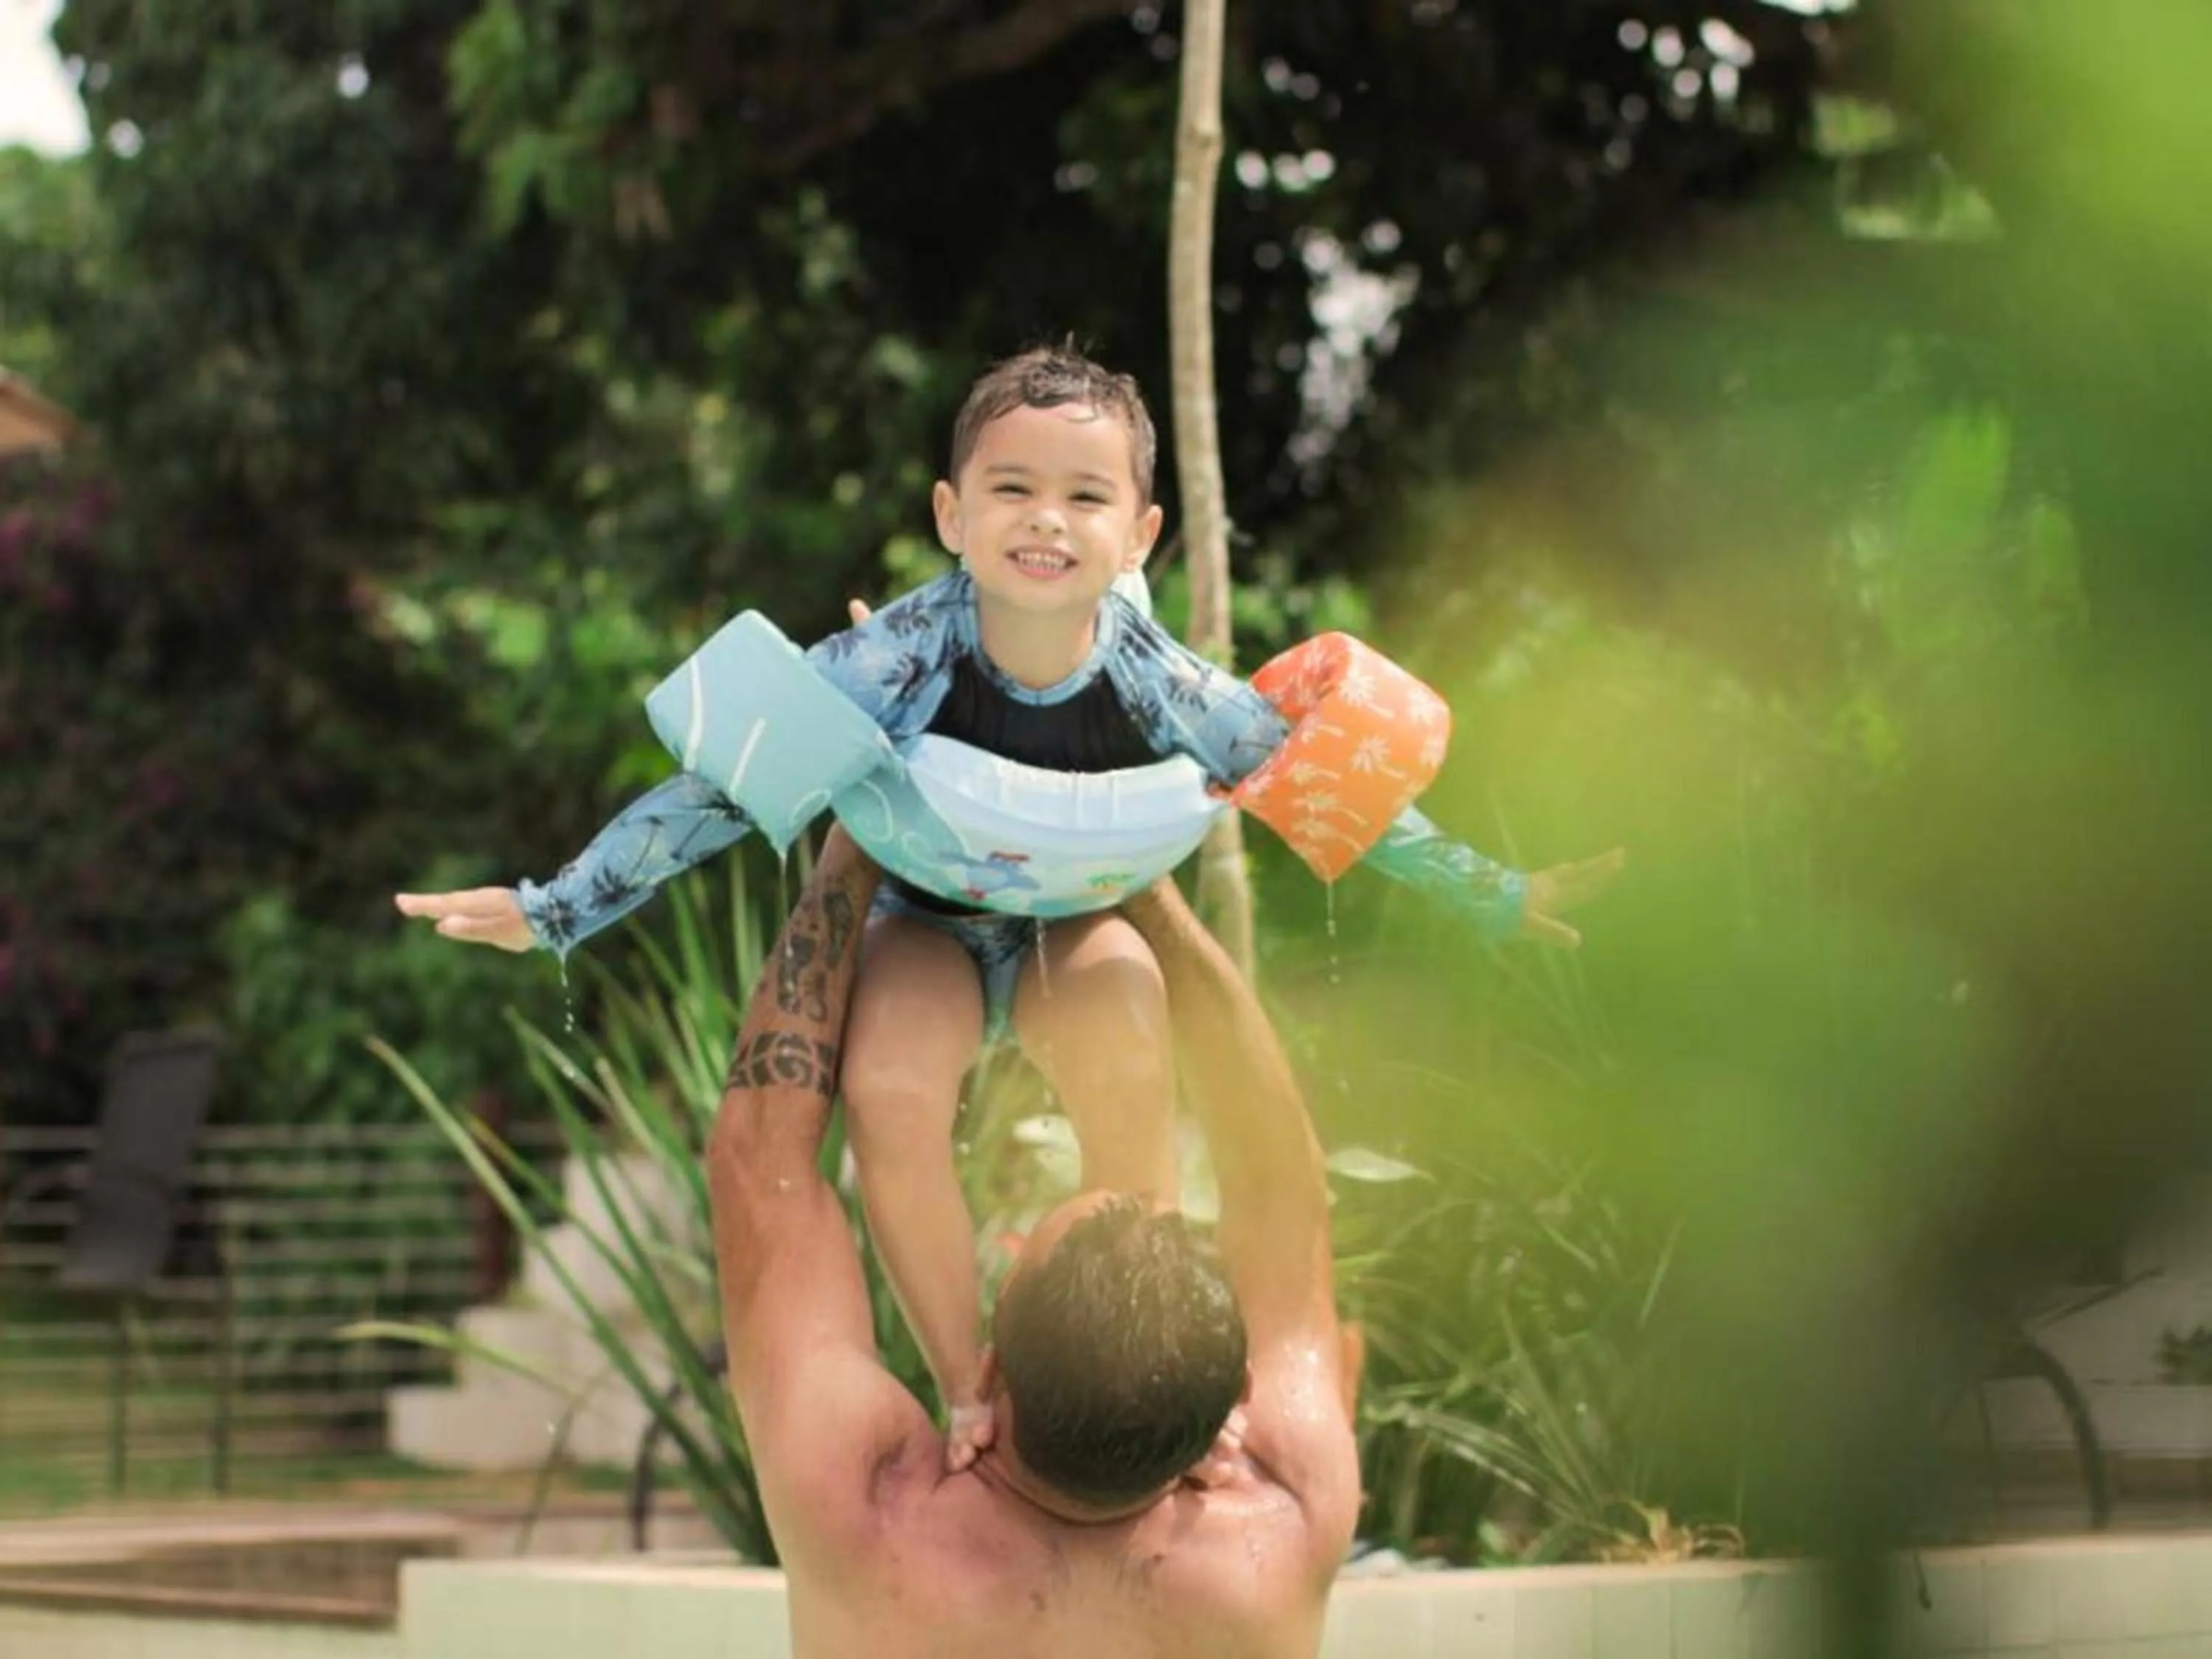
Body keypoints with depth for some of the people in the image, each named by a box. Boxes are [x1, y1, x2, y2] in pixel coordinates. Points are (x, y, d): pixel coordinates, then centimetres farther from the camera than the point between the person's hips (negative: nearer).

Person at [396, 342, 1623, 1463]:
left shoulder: (1162, 684, -23)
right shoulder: (897, 659, -28)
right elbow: (721, 789, -20)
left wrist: (1504, 900, -3)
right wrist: (552, 911, -21)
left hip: (1076, 925, 1)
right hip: (928, 930, -1)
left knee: (1122, 1023, -31)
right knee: (889, 1094, -31)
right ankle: (967, 1388, -9)